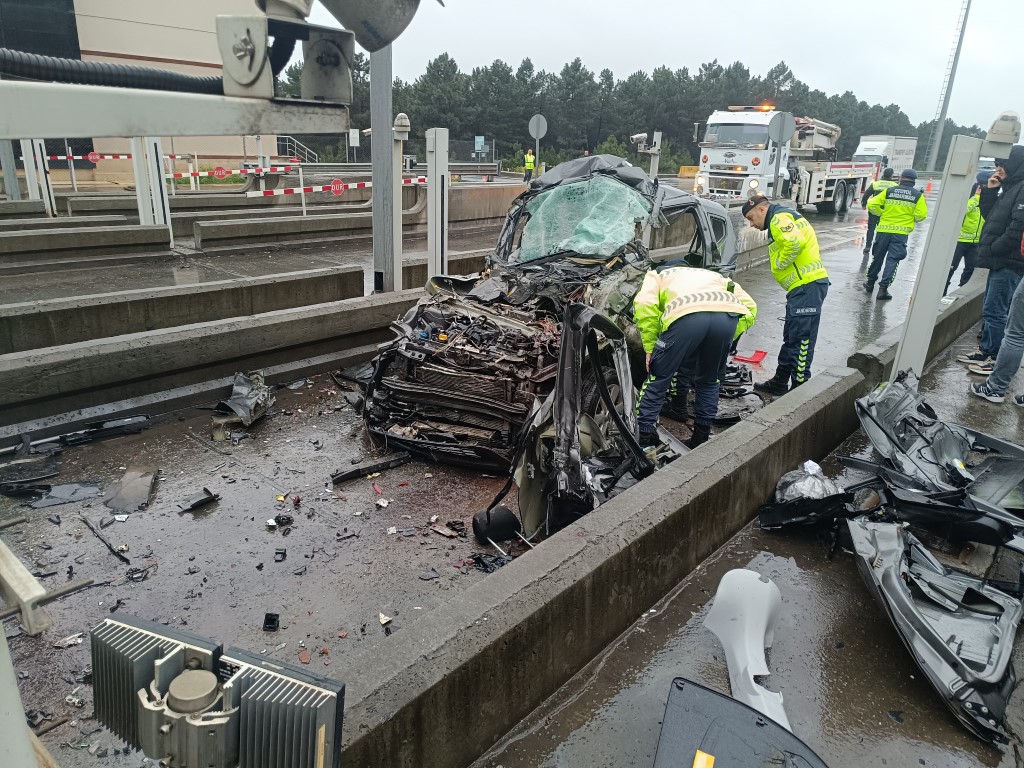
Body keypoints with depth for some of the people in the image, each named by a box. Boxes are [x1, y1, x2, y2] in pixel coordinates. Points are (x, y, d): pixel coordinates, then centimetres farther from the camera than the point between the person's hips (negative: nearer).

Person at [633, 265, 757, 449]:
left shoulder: (658, 276, 37)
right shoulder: (716, 277, 46)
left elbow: (644, 304, 12)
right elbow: (750, 308, 29)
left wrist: (650, 347, 16)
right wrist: (724, 341, 31)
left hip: (685, 316, -3)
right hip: (727, 316, 3)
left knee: (658, 378, 15)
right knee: (708, 380, 26)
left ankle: (643, 438, 17)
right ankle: (701, 437, 30)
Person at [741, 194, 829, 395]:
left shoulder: (779, 218, -9)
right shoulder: (782, 220, 23)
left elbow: (796, 242, -26)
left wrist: (779, 262, -13)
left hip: (807, 285, -11)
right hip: (804, 286, 11)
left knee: (801, 338, -7)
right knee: (791, 337, 17)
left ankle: (800, 388, -1)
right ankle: (780, 382, 27)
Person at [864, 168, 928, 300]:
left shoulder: (889, 191, 3)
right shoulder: (918, 195, 0)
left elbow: (872, 205, -1)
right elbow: (921, 214, -7)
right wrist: (910, 220, 12)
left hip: (884, 230, 2)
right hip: (901, 232, -2)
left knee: (878, 257, 16)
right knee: (892, 260, 0)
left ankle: (870, 283, 28)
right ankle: (883, 289, -6)